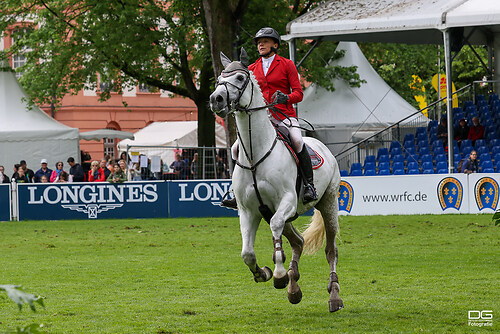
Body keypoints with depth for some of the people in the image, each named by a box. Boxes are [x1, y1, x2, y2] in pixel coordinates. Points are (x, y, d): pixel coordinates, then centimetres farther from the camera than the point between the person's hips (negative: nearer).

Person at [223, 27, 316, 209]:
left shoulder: (287, 65, 5)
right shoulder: (252, 69, 17)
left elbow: (299, 94, 0)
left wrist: (285, 98, -21)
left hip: (284, 115, -5)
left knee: (297, 141, -34)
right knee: (237, 149, -8)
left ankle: (310, 185, -26)